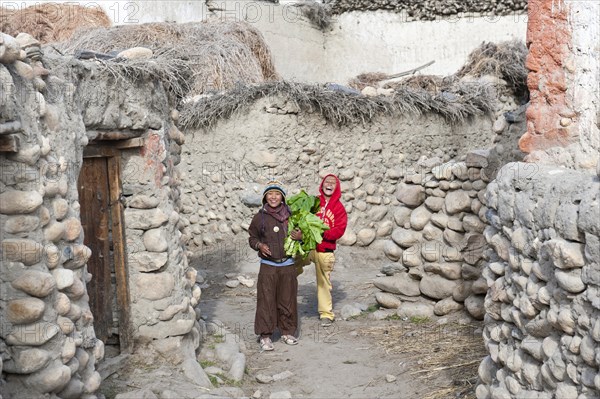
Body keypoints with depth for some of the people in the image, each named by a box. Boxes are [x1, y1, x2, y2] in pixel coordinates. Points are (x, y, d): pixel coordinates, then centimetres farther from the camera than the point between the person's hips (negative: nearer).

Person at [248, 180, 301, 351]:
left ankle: (287, 332, 23)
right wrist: (259, 245, -9)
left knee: (287, 299, 8)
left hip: (287, 265, 2)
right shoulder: (260, 217, 0)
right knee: (266, 300, -3)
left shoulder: (290, 215, 3)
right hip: (268, 266, -1)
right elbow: (252, 237, 11)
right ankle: (265, 335, 6)